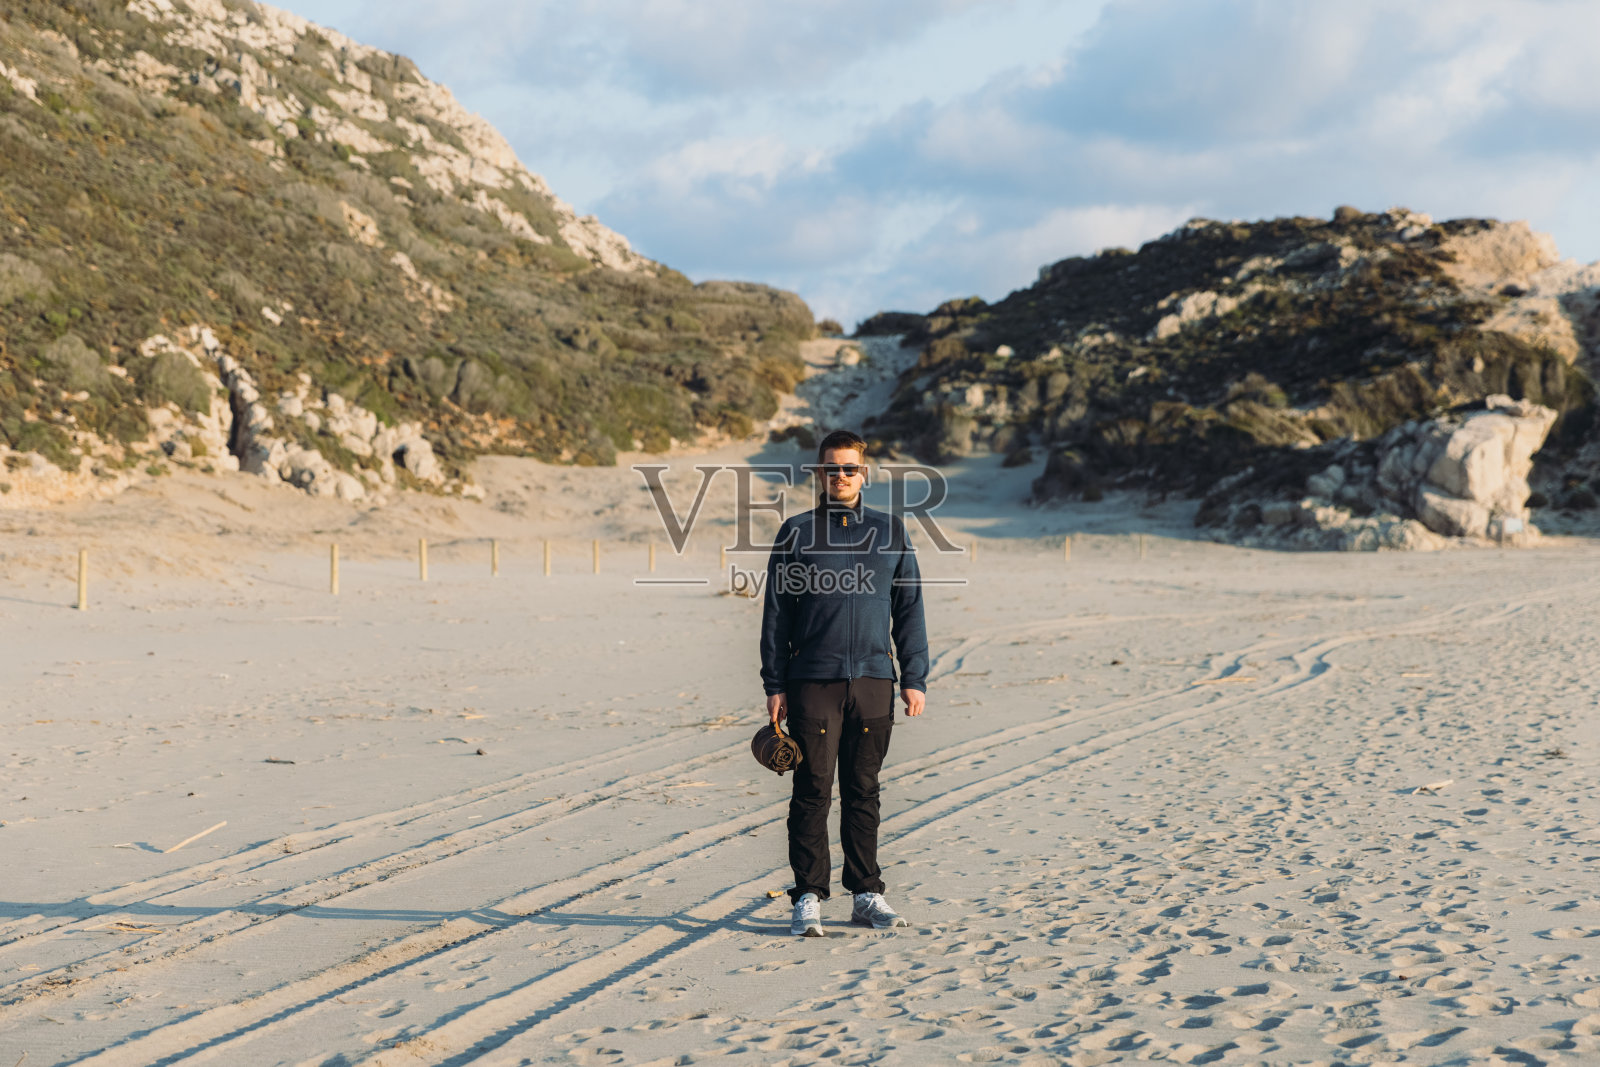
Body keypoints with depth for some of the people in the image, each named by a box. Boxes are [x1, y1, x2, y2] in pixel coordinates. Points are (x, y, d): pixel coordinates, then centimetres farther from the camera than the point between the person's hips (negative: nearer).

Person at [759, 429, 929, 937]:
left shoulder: (890, 532, 8)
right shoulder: (795, 533, 4)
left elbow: (909, 610, 9)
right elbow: (776, 614, 4)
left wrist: (915, 679, 2)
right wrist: (774, 685, -1)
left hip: (873, 681, 2)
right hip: (812, 680, -2)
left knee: (864, 791, 8)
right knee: (813, 790, -2)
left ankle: (867, 894, 17)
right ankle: (808, 897, 5)